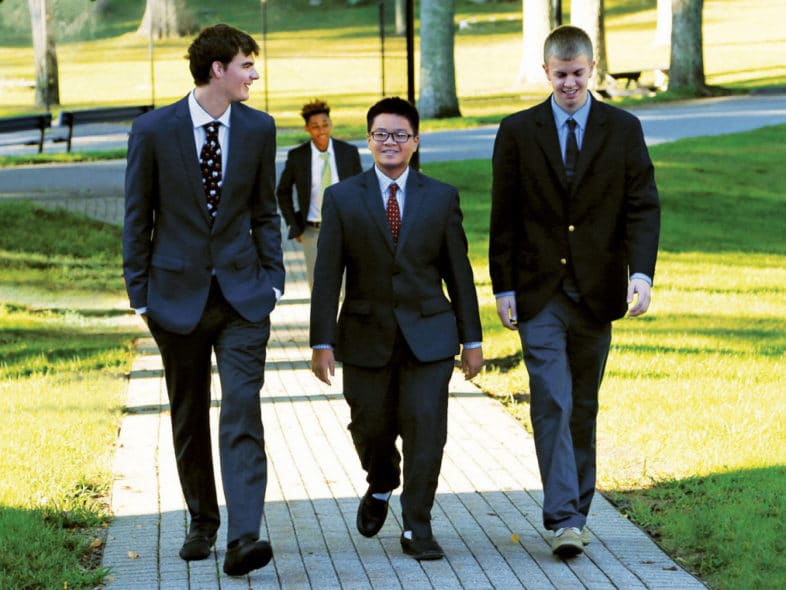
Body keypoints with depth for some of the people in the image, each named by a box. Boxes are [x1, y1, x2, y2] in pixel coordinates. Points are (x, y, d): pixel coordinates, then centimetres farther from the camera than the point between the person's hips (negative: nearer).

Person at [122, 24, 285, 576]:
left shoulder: (258, 128, 3)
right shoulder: (154, 130, -6)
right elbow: (138, 216, 0)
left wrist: (273, 278, 5)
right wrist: (140, 293, -1)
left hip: (242, 293, 1)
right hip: (178, 294, -1)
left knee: (242, 412, -11)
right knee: (189, 418, 11)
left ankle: (243, 538, -19)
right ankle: (202, 523, 27)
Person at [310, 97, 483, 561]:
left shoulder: (442, 198, 3)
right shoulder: (342, 199, 1)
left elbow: (459, 272, 5)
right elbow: (327, 276, -1)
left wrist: (472, 339, 4)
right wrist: (323, 342, -7)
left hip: (428, 335, 0)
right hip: (366, 338, 0)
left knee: (425, 428, -7)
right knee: (371, 429, 9)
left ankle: (417, 529, 3)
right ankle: (382, 487, 42)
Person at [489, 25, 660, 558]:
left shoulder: (623, 129, 3)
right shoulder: (518, 132, 2)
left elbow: (643, 207, -1)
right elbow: (504, 217, 4)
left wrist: (642, 272, -15)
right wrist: (503, 287, -1)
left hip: (597, 293, 1)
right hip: (540, 295, -1)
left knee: (583, 408, 10)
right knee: (552, 404, -10)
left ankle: (576, 511, 22)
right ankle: (564, 520, -13)